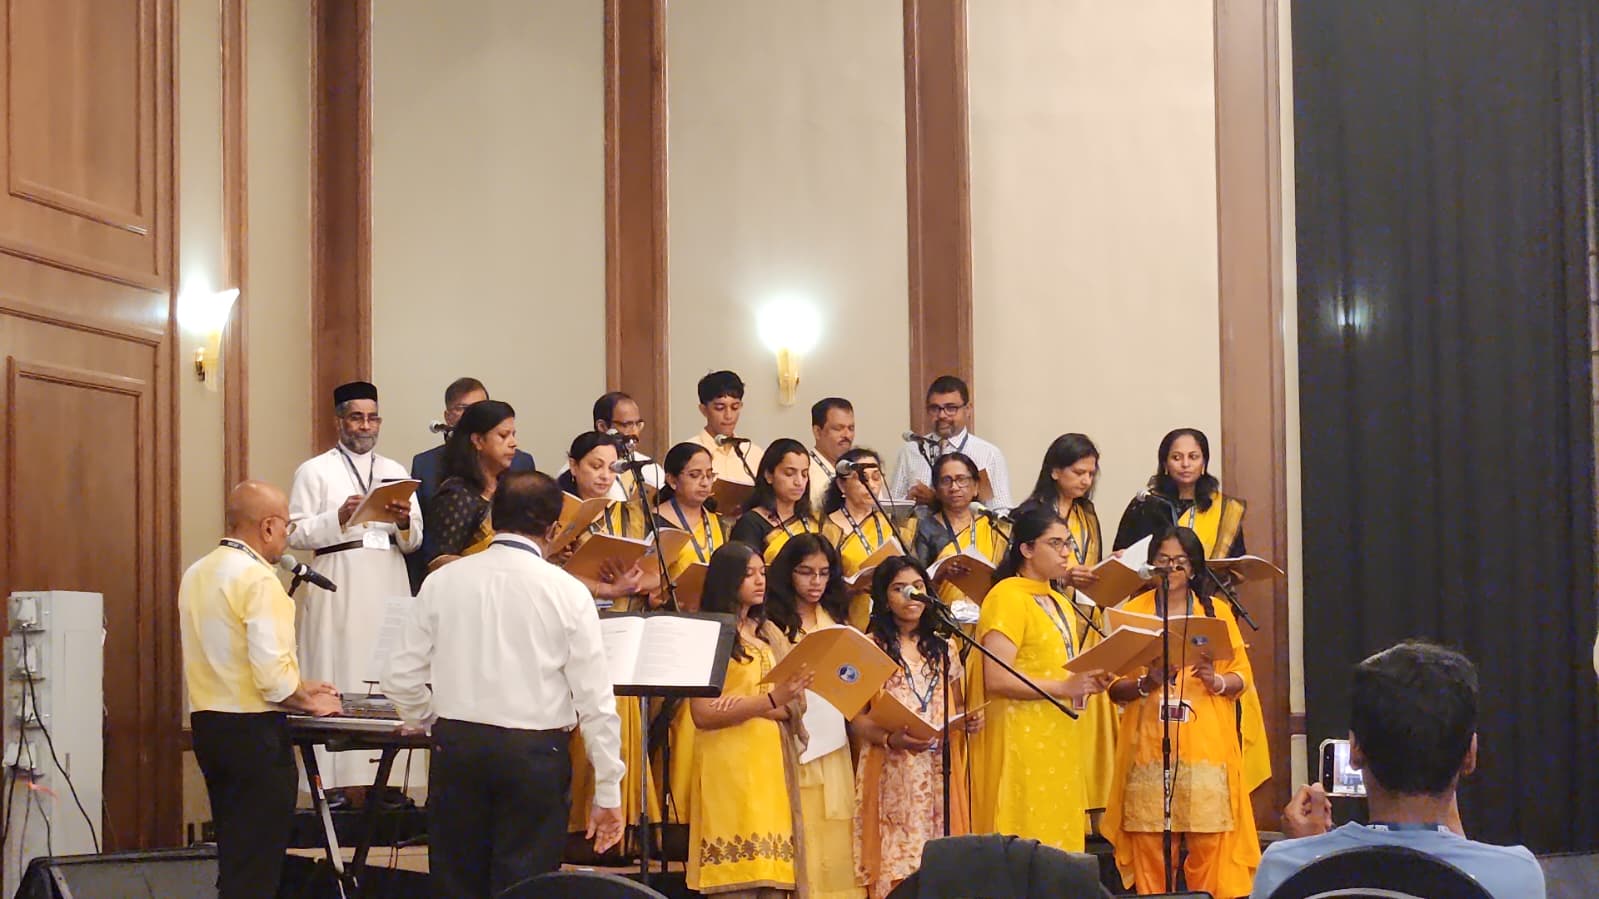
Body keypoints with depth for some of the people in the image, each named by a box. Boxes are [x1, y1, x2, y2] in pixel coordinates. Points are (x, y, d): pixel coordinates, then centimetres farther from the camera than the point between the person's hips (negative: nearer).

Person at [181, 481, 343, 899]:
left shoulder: (197, 574, 10)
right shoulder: (258, 579, -16)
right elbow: (272, 672, -22)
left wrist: (299, 687, 17)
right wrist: (308, 701, -3)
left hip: (206, 723, 8)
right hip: (254, 731, -8)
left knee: (233, 856, 18)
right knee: (257, 864, -2)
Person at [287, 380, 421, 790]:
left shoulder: (395, 473, 18)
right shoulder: (314, 471, 6)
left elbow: (415, 541, 14)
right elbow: (297, 534, -3)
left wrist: (403, 522, -8)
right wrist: (339, 518, -17)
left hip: (388, 588, 4)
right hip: (338, 591, -4)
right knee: (339, 680, -8)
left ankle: (385, 778, 2)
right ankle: (340, 782, -8)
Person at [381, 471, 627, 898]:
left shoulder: (443, 581, -1)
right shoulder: (567, 592, -6)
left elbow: (402, 679, 1)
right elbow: (595, 699, -7)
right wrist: (607, 791, 0)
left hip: (456, 748, 2)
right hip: (535, 754, -2)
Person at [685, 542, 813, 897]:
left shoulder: (770, 634, 16)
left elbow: (795, 707, 8)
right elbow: (703, 714, -12)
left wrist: (753, 706, -11)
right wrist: (771, 699, -21)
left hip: (772, 763, 6)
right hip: (728, 764, -5)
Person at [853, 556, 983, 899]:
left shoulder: (942, 648, 15)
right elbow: (855, 717, -5)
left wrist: (968, 719, -1)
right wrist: (890, 739, -22)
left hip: (940, 772, 4)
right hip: (893, 774, -4)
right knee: (896, 866, -9)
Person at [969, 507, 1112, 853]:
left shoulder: (1059, 603, 19)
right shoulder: (1007, 598, -9)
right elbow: (996, 679, -19)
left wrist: (1088, 682, 9)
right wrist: (1063, 687, -20)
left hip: (1059, 740, 9)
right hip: (1021, 742, -9)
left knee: (1059, 836, 6)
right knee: (1025, 842, -9)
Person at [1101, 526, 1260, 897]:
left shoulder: (1217, 611, 10)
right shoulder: (1132, 612, 9)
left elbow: (1243, 676, 7)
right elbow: (1114, 686, 5)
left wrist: (1217, 682, -13)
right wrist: (1145, 683, -14)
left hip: (1207, 747, 0)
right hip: (1150, 747, 0)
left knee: (1208, 847, -5)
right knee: (1151, 846, -5)